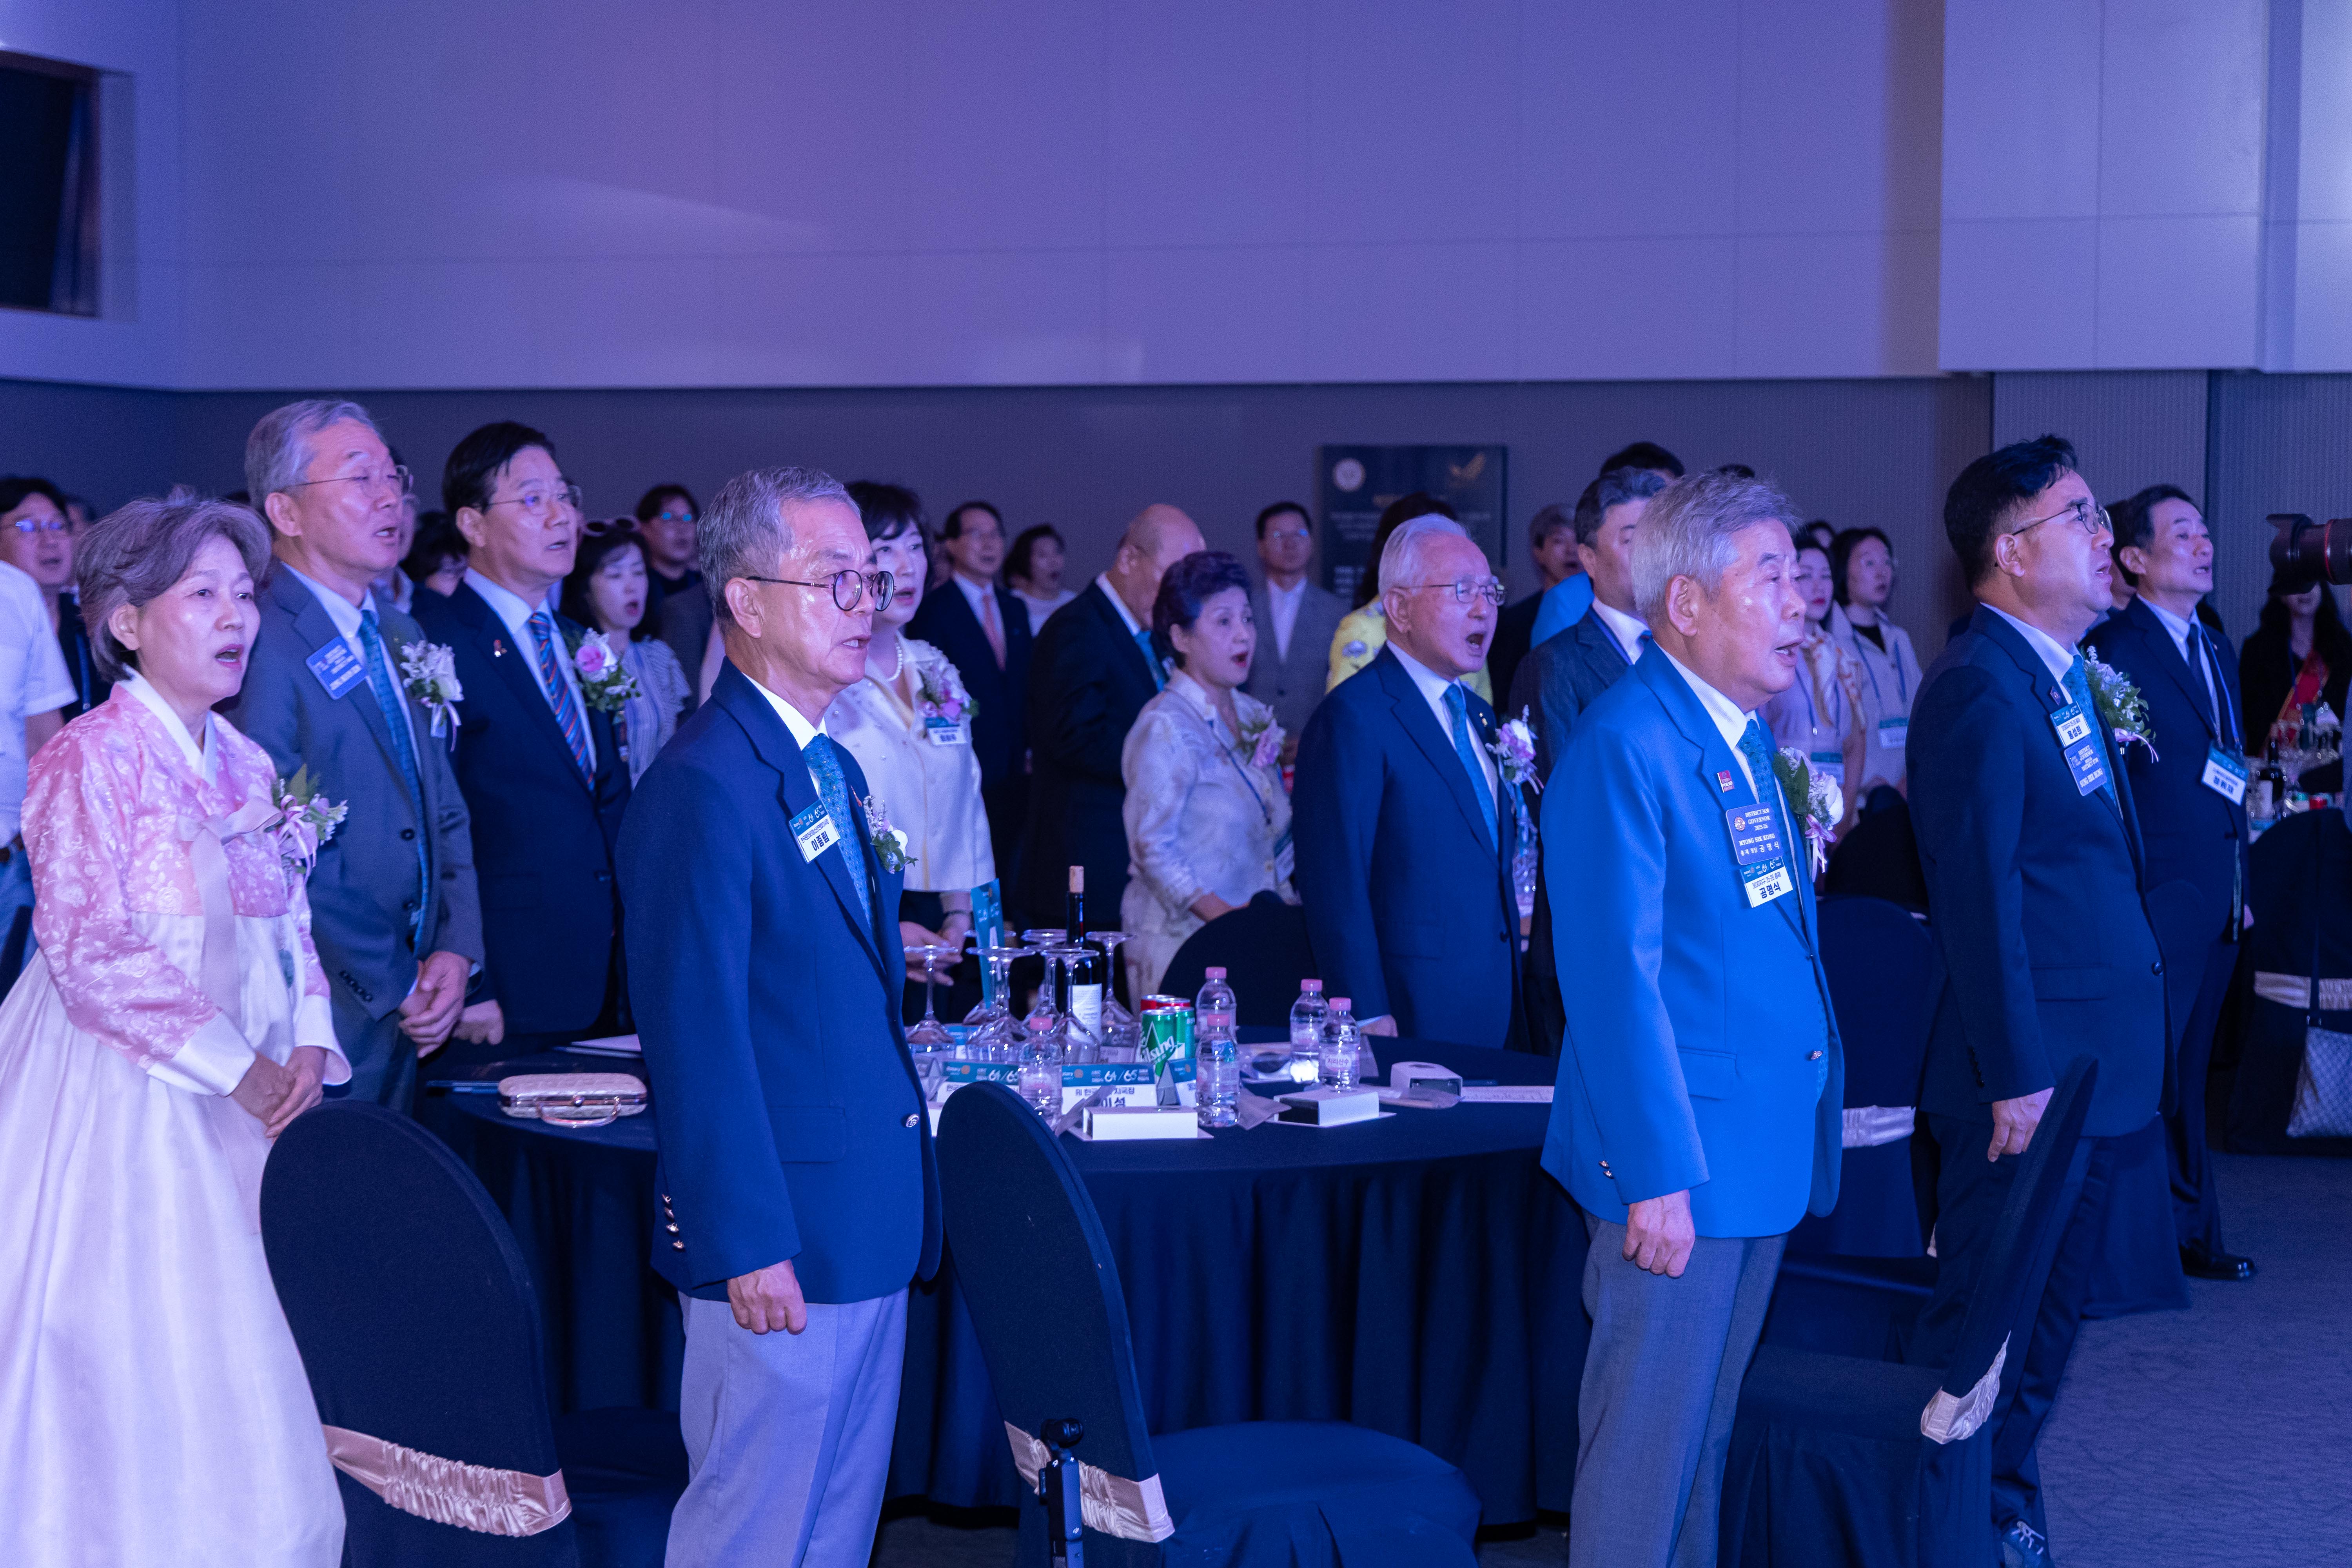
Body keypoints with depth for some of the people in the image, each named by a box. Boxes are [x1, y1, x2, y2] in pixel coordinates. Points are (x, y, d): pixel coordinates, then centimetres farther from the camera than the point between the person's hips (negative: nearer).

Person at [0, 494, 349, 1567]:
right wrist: (236, 1066, -17)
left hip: (239, 1107, 7)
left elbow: (288, 922, 14)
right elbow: (91, 952, -17)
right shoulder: (90, 758, -11)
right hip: (120, 1102, -6)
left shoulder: (247, 765, 11)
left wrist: (307, 1040, -5)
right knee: (130, 1367, -2)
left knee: (239, 1370, 8)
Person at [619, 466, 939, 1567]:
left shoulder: (836, 772, 14)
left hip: (869, 1225, 9)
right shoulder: (703, 784, -16)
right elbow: (697, 1037, -19)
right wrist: (746, 1246, -21)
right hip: (782, 1240, -9)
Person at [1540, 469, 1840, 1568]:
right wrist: (1657, 1176, -21)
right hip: (1682, 1162, -9)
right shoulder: (1624, 745, -16)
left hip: (1764, 1151, 9)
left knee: (1708, 1433, 17)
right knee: (1644, 1443, 0)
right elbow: (1617, 975, -20)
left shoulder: (1746, 735, 14)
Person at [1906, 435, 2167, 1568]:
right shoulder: (1978, 688, -17)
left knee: (2049, 1315, 19)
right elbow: (1980, 898, -21)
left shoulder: (2064, 678, 13)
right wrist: (2017, 1076, -22)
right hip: (2031, 1071, -9)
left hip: (2091, 1065, 10)